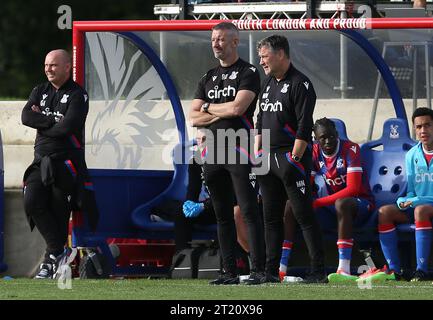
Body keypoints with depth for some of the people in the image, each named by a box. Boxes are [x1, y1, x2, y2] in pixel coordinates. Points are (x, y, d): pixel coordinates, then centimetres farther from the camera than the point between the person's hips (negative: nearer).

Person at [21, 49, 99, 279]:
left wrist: (41, 123, -4)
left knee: (58, 211, -10)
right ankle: (60, 251, -12)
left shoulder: (77, 95, -2)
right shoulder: (40, 92, 17)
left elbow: (67, 126, -16)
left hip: (66, 162, -5)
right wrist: (53, 121, -9)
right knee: (32, 202, -16)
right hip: (41, 161, 5)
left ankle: (52, 259, -1)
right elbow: (26, 117, 0)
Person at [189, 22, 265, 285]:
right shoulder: (208, 78, 18)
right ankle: (230, 272, 11)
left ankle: (258, 270, -11)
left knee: (249, 211, -10)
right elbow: (194, 119, 9)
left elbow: (238, 107, -17)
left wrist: (208, 108, -1)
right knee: (223, 214, 8)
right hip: (213, 152, 7)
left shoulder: (248, 73, -2)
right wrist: (223, 113, -6)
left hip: (239, 152, -7)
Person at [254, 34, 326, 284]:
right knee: (271, 217, 9)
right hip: (268, 158, 8)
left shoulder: (300, 84, -8)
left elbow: (304, 127, -14)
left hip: (291, 155, -8)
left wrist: (294, 158, -18)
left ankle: (319, 270, -9)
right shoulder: (268, 84, 18)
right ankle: (271, 271, 13)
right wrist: (257, 155, 14)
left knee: (304, 215, -9)